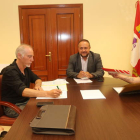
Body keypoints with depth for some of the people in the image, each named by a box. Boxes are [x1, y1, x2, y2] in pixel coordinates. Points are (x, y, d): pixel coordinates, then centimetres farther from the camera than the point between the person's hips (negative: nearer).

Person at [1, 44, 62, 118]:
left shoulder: (26, 69, 6)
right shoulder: (10, 71, -21)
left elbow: (37, 79, 18)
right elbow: (23, 91, -34)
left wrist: (37, 85, -9)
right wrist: (48, 93, -43)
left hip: (26, 101, 8)